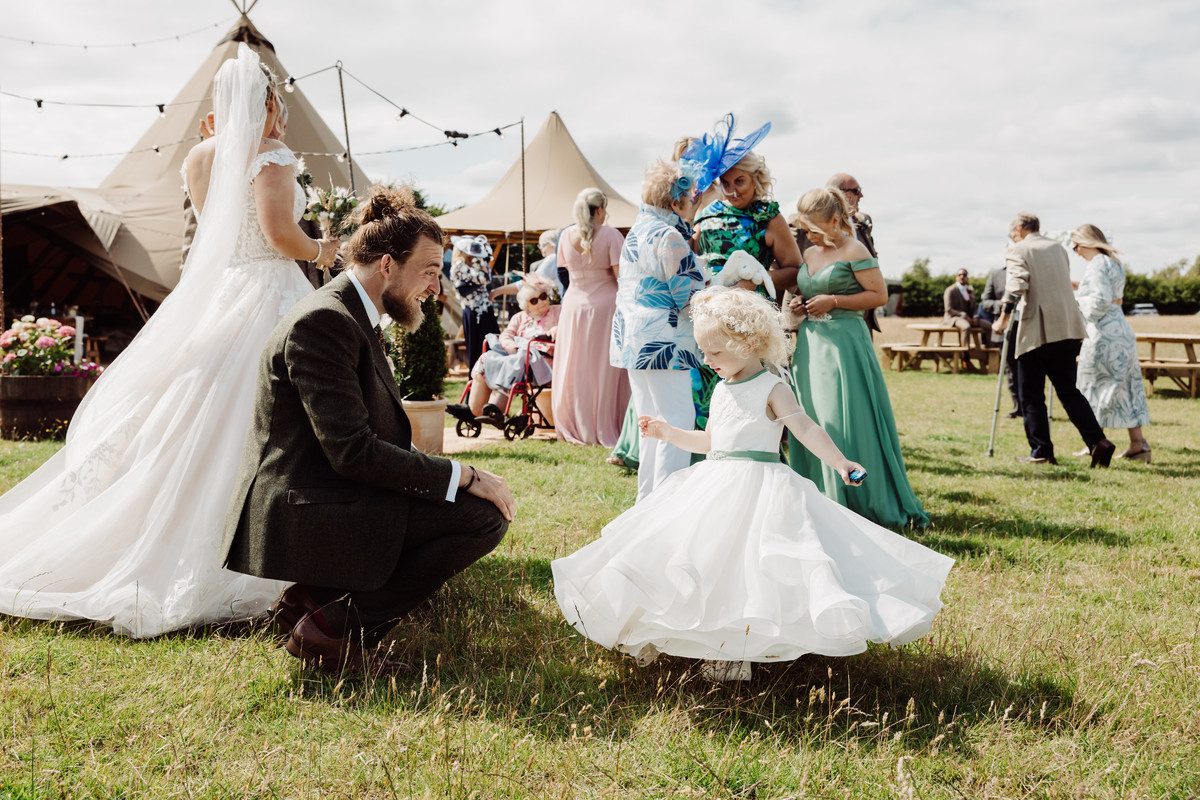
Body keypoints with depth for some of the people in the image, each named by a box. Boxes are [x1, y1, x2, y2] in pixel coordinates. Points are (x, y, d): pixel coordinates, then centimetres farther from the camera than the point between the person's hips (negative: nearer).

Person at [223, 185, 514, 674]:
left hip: (317, 499, 10)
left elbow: (382, 434, 17)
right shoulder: (323, 322, -17)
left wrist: (460, 478, 5)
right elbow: (352, 451, -24)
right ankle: (332, 629, -9)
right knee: (484, 517, -16)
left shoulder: (353, 316, 14)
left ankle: (314, 595, 12)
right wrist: (464, 478, -18)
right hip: (303, 515, -10)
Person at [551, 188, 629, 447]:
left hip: (574, 304, 4)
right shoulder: (610, 235, -11)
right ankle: (606, 429, 7)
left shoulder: (566, 236, 2)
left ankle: (575, 430, 17)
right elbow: (621, 273, -15)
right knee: (604, 370, 3)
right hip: (605, 306, -4)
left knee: (575, 370, 11)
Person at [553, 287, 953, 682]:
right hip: (717, 483, 7)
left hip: (757, 485, -7)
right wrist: (669, 434, 22)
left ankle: (737, 650, -1)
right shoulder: (721, 390, 15)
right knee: (702, 558, 9)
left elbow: (806, 430, -18)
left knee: (746, 564, -10)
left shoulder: (772, 389, -8)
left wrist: (838, 462, -31)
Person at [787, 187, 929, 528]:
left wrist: (834, 301, -14)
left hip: (844, 343, -7)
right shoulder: (808, 254, 14)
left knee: (843, 421, -8)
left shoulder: (854, 250, -6)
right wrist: (798, 304, 5)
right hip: (810, 344, 7)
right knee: (812, 422, 6)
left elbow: (880, 294, -9)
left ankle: (862, 503, 1)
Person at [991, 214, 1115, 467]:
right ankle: (1097, 441, -3)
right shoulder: (1058, 247, 18)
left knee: (1031, 395, 4)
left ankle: (1041, 451, 3)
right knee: (1068, 389, 11)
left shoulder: (1017, 251, -2)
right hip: (1068, 330, 6)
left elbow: (1017, 284, -18)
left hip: (1036, 332, -6)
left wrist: (1003, 318, -14)